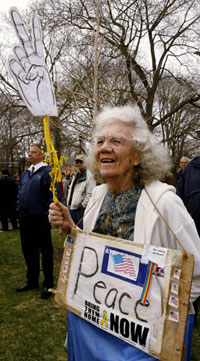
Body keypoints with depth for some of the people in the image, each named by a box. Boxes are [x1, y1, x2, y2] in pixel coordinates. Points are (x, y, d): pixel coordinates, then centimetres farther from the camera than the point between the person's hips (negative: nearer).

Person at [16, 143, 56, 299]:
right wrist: (19, 210, 15)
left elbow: (52, 195, -13)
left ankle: (48, 284, 18)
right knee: (28, 250, 16)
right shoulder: (26, 172, 15)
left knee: (46, 251, 5)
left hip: (40, 219, -7)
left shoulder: (47, 171, -9)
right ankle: (32, 281, 32)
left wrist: (48, 214, -17)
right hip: (25, 219, 8)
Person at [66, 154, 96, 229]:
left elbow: (90, 193, -17)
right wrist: (69, 203, 13)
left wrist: (83, 204, -15)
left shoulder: (89, 175, -10)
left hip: (81, 208, -8)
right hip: (72, 208, 8)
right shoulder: (76, 175, 19)